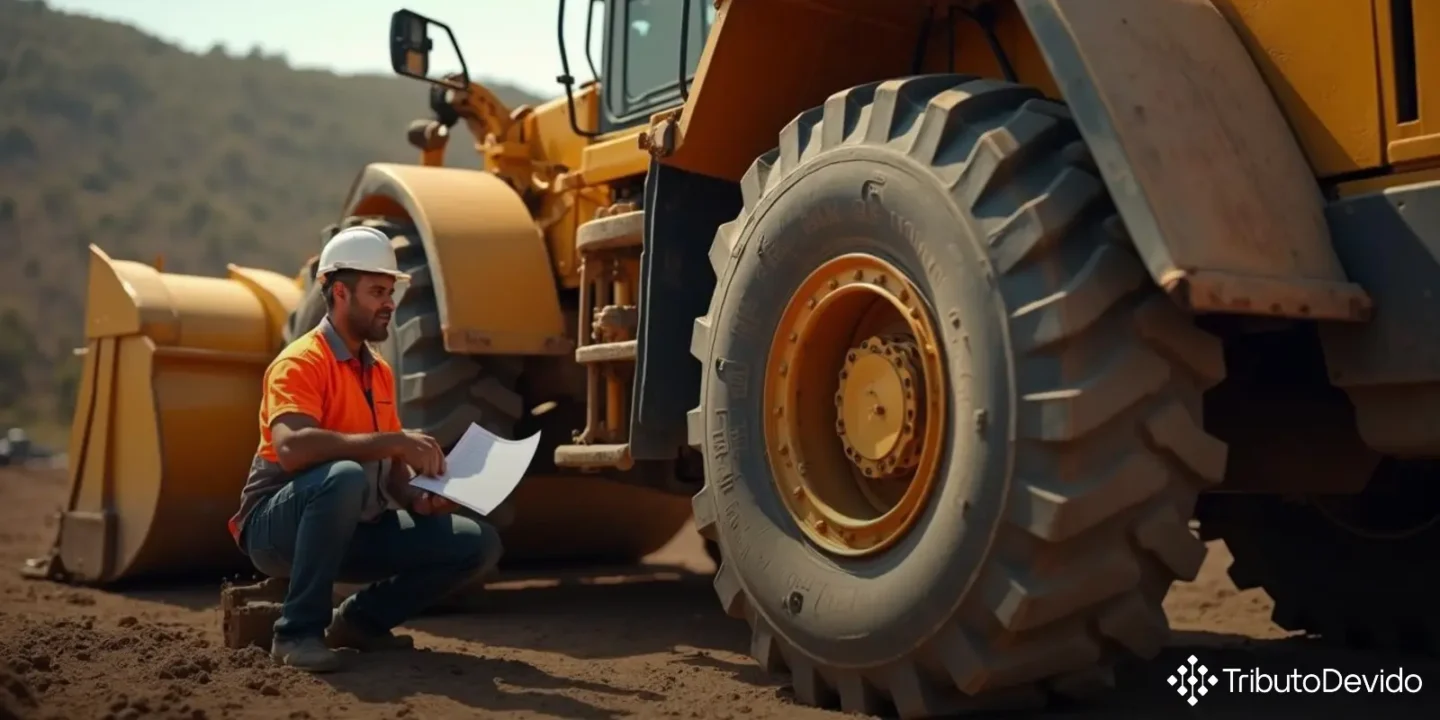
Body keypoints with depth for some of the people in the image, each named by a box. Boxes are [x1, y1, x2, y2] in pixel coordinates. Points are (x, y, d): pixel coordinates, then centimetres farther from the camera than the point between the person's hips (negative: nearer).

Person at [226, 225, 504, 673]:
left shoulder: (380, 372, 11)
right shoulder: (301, 362, -13)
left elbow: (392, 472, 14)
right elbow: (291, 447, -33)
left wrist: (418, 498, -9)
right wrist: (394, 440, -35)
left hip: (355, 530, 7)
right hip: (278, 526, -7)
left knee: (478, 545, -7)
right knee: (344, 477, -40)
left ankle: (362, 619, 7)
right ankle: (298, 631, -23)